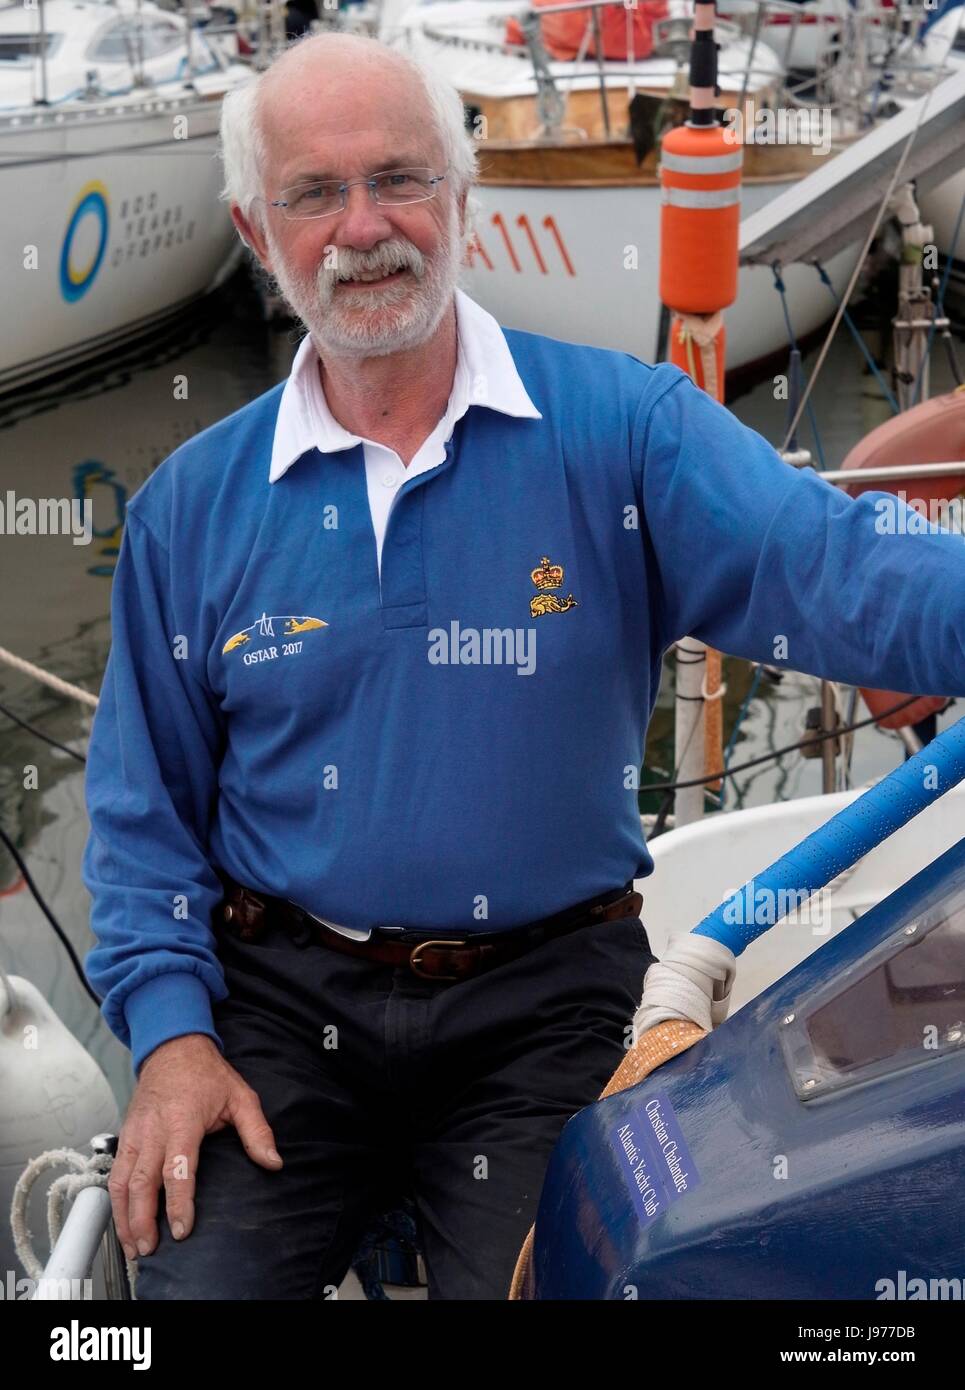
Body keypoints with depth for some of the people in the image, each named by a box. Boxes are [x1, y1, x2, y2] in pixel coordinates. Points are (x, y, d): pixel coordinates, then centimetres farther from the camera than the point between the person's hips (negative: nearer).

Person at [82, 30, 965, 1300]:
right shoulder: (191, 506, 4)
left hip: (542, 1004, -1)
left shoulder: (623, 430, -5)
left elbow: (845, 580, -20)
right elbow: (146, 809, 9)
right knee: (196, 1278, -10)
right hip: (283, 1000, 2)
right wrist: (171, 1030, -4)